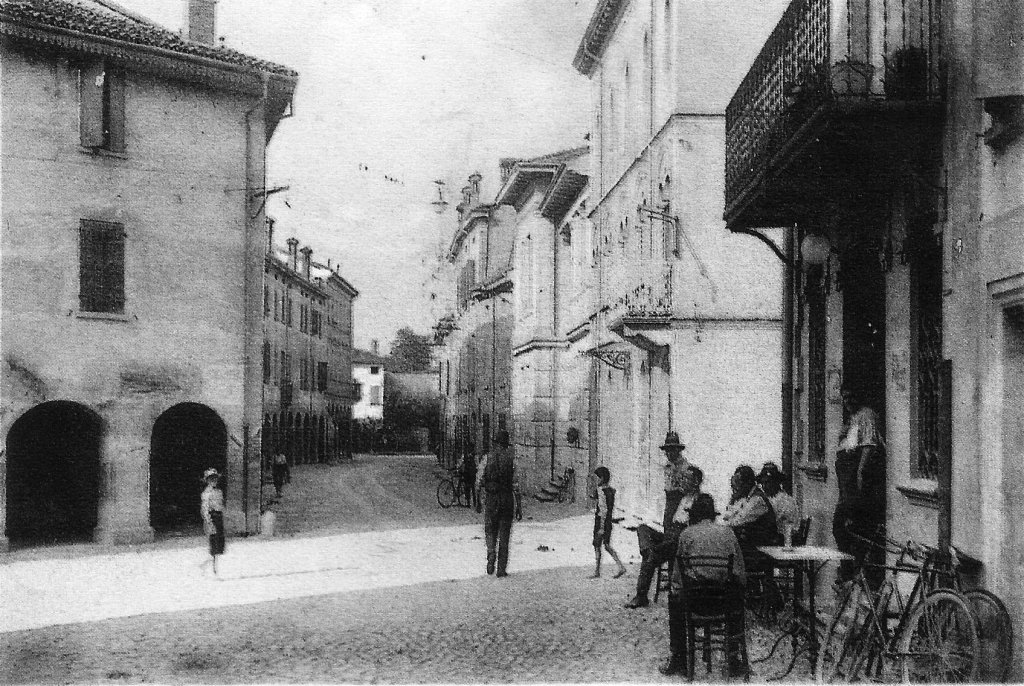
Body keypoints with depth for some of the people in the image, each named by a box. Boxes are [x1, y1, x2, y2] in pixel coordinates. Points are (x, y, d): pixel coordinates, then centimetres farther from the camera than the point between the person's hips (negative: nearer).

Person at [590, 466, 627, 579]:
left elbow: (604, 510, -22)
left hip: (601, 521, -8)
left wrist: (601, 527, -20)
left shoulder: (601, 491, -18)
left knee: (597, 547, 3)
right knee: (607, 546, 14)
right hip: (608, 522, 8)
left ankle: (597, 572, 10)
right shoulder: (611, 490, 7)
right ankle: (621, 567, 5)